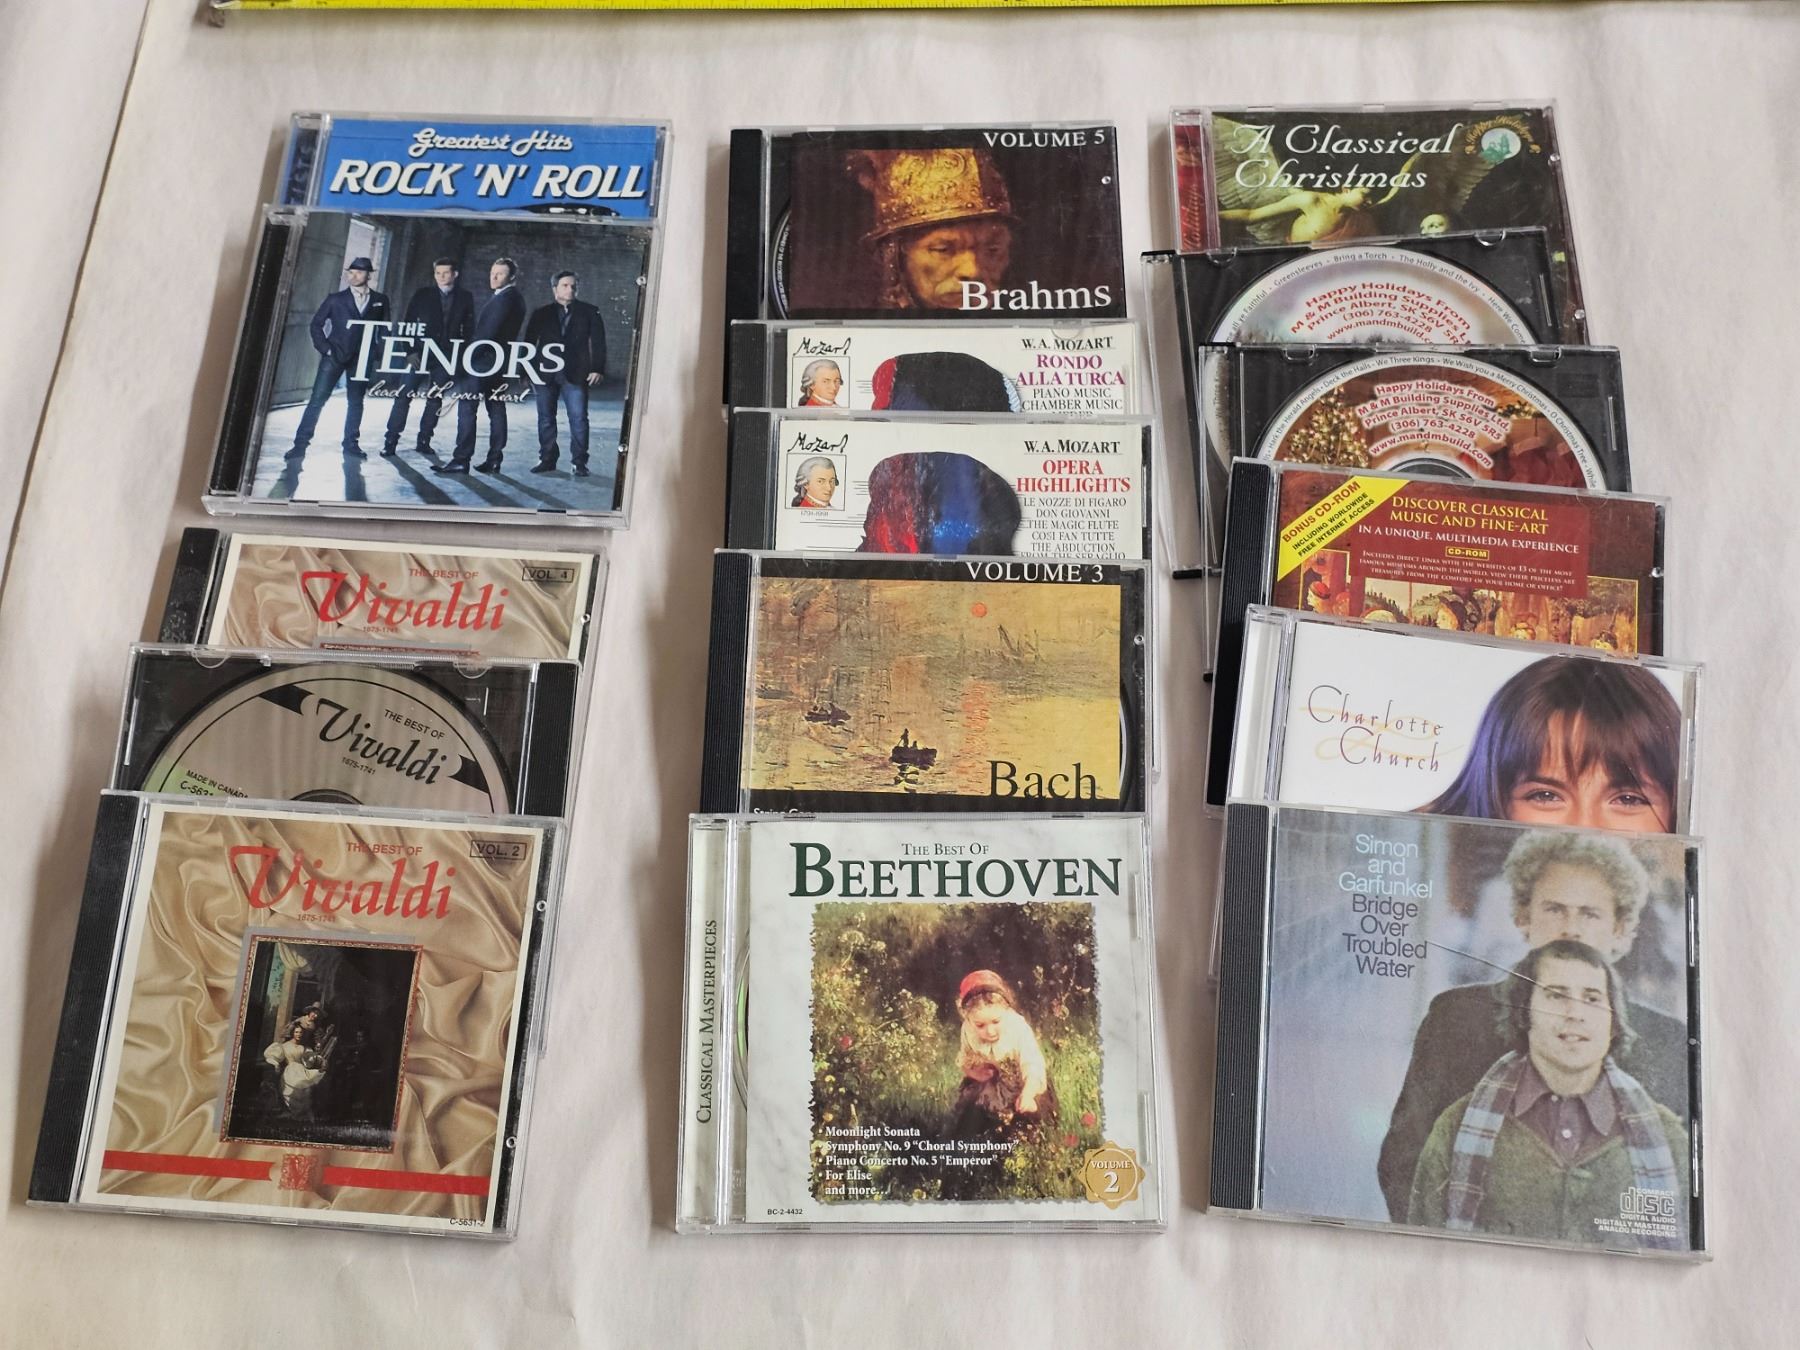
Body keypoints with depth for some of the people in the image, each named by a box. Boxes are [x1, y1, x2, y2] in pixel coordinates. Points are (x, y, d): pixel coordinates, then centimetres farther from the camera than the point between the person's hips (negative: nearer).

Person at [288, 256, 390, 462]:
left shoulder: (380, 301, 6)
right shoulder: (336, 299, 4)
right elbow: (315, 325, 6)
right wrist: (325, 349, -6)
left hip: (362, 358, 1)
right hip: (335, 356, -1)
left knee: (355, 402, 7)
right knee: (317, 399, -5)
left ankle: (351, 445, 17)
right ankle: (301, 444, -3)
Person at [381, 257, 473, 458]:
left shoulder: (465, 298, 7)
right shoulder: (422, 294, 5)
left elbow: (469, 329, 7)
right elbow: (409, 323, 3)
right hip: (420, 353, -1)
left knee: (435, 400, 5)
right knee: (404, 396, -6)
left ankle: (424, 440, 13)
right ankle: (390, 441, -4)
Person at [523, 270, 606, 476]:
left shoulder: (589, 312, 6)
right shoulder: (542, 314, 9)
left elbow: (598, 342, 1)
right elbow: (529, 343, 9)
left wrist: (598, 368, -9)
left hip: (575, 374, -2)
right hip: (546, 373, 2)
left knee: (578, 418, -7)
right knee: (545, 418, 6)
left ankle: (579, 462, -1)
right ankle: (546, 459, 15)